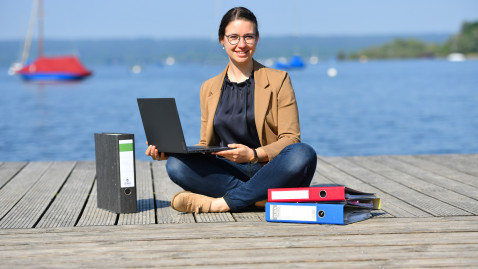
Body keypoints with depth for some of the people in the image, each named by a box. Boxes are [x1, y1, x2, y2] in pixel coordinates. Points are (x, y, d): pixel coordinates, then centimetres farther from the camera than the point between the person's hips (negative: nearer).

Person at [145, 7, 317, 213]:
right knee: (176, 164, -25)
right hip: (228, 173, 2)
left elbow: (291, 138, -1)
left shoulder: (278, 80, 7)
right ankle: (264, 198, -26)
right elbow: (206, 145, 16)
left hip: (271, 171, -2)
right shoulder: (209, 88, 17)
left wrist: (254, 154, -19)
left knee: (303, 154, -35)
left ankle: (222, 203, -30)